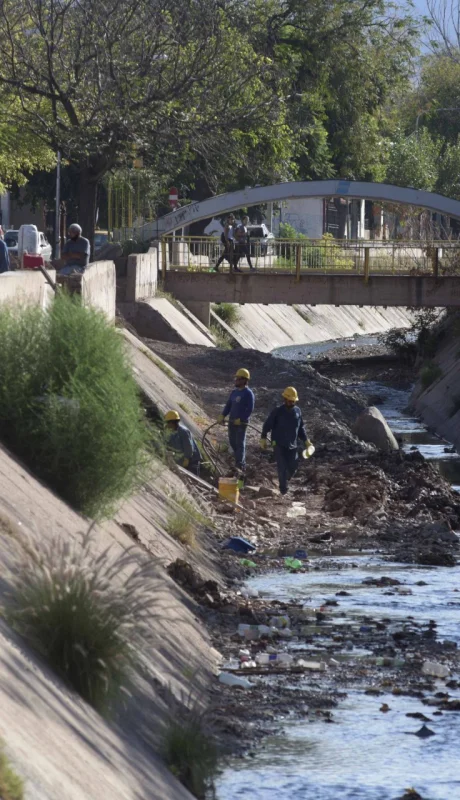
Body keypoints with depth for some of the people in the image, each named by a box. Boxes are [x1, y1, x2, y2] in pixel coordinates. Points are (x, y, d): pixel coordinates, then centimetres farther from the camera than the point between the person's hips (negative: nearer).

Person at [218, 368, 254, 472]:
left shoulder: (248, 393, -11)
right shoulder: (234, 392, 12)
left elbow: (250, 409, -15)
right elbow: (228, 405, 16)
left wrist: (241, 420, -21)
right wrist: (222, 416, 2)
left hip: (242, 423, -8)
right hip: (232, 421, 8)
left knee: (240, 444, -6)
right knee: (232, 442, 13)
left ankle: (240, 466, -4)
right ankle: (242, 463, 28)